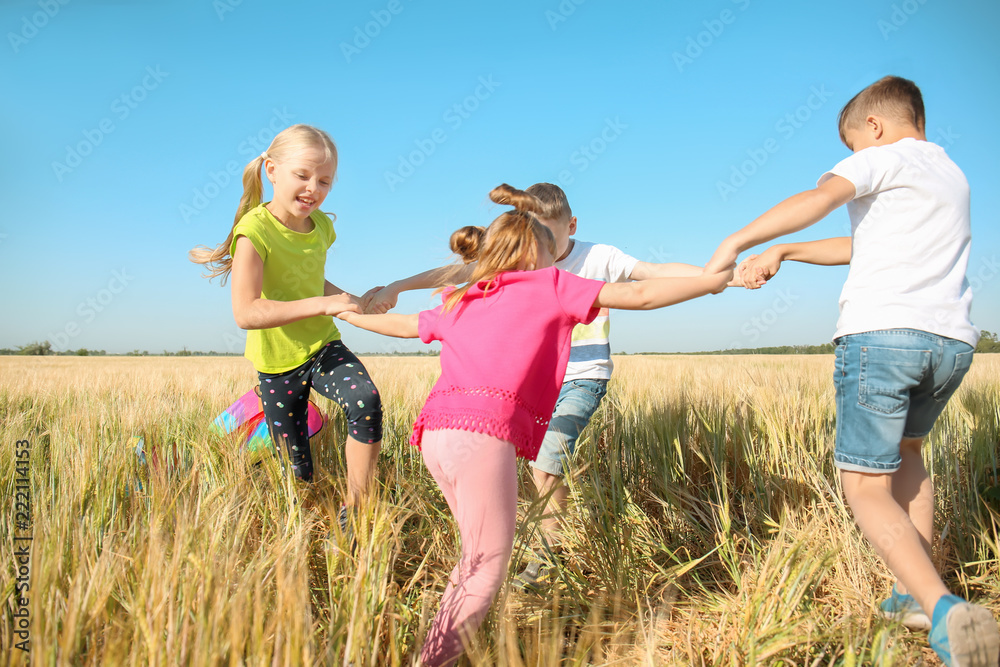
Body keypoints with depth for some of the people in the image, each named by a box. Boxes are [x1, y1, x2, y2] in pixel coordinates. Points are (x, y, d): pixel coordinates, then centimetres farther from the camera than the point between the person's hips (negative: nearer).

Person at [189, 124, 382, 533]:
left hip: (324, 347, 4)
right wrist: (322, 304, -35)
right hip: (277, 361, -4)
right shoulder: (255, 231, -20)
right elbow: (246, 313, -31)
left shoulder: (321, 225, 1)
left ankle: (354, 510, -13)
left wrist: (356, 301, 6)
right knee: (297, 468, 7)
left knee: (366, 400, -27)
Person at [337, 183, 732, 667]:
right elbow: (639, 295, 7)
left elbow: (399, 325, 39)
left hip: (435, 432, 7)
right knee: (487, 567, 4)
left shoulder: (459, 304, 27)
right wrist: (715, 279, 15)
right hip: (483, 435, -7)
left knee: (477, 555, 21)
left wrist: (345, 312, 57)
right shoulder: (549, 286, 11)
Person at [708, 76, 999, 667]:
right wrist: (784, 253, 17)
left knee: (867, 488, 0)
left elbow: (819, 199, -18)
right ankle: (914, 590, 27)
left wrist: (737, 242, -12)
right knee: (906, 449, 29)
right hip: (952, 340, 8)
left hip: (881, 332, -7)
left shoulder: (886, 157, 4)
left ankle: (943, 607, -19)